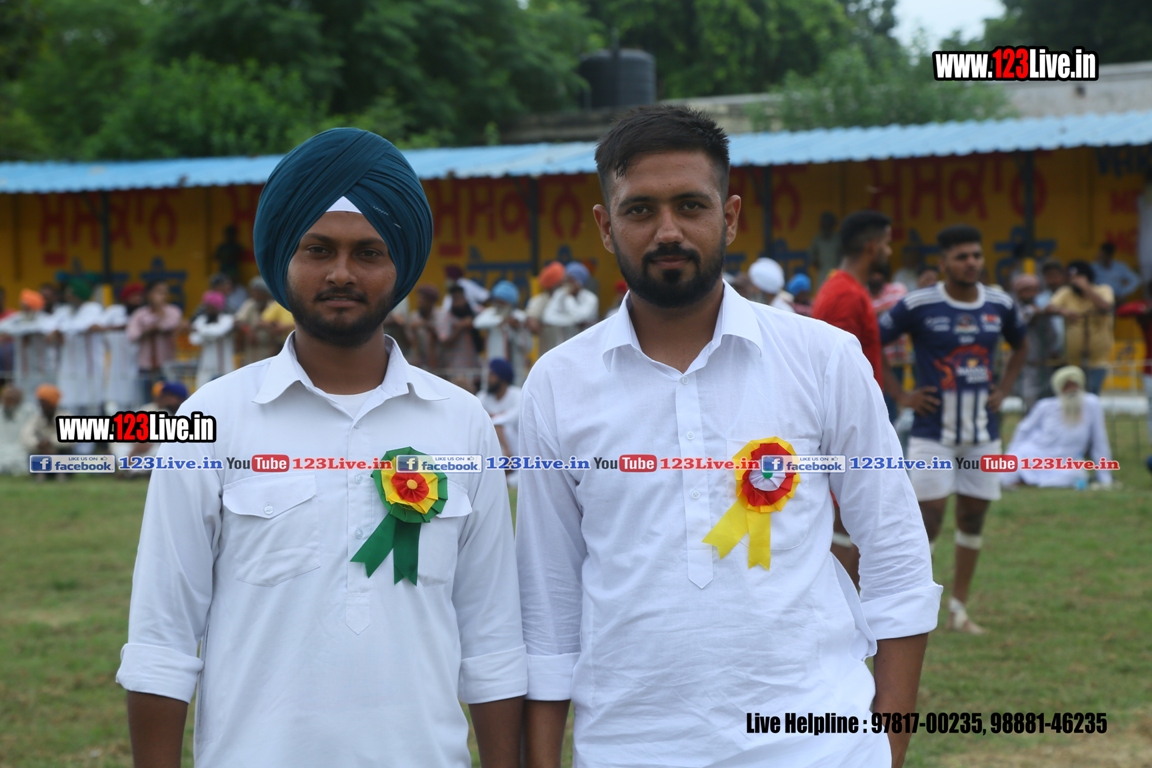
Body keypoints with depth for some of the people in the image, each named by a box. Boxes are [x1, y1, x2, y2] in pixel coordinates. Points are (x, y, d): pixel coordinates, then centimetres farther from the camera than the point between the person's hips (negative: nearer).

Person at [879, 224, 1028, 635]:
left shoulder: (1000, 305, 4)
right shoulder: (917, 305, -10)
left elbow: (1021, 345, 24)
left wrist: (1003, 390, 11)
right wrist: (900, 395, -7)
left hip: (983, 431, 5)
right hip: (933, 430, -5)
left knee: (973, 518, 8)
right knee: (929, 516, -9)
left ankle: (958, 608, 19)